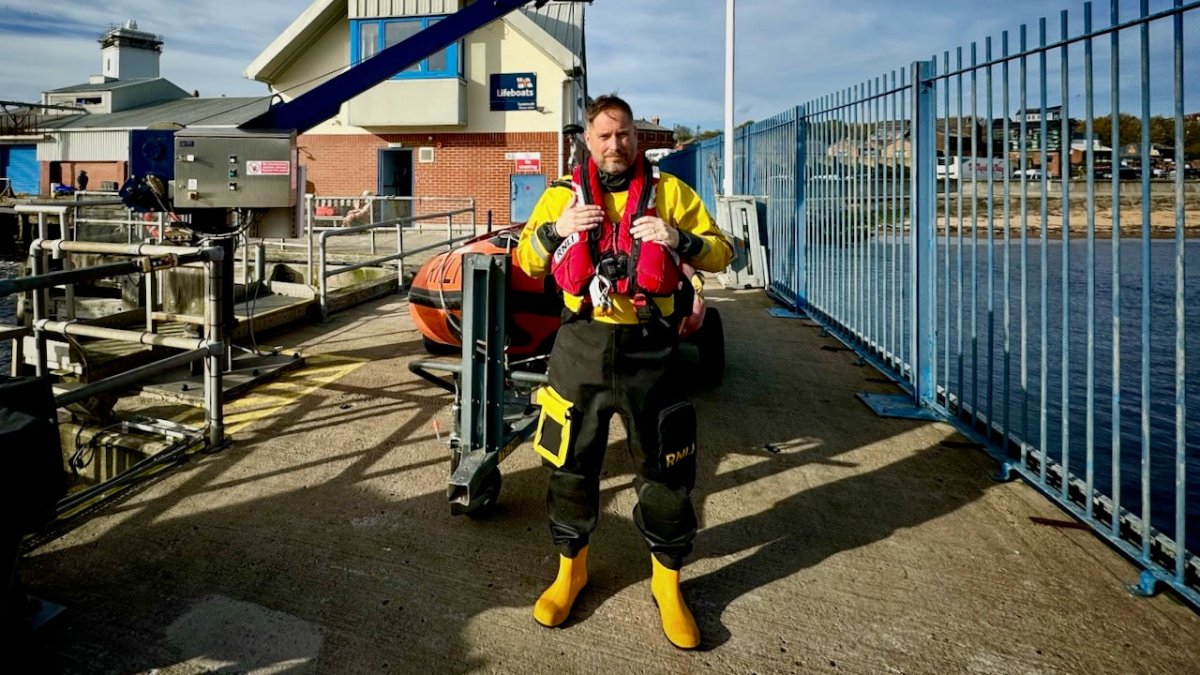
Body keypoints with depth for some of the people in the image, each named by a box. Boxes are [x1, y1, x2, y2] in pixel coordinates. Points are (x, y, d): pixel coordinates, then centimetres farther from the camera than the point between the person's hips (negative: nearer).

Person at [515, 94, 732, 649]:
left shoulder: (669, 191, 4)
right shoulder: (563, 195, 7)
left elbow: (720, 253, 3)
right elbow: (526, 262, 8)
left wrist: (680, 240, -17)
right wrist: (556, 229, -12)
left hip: (648, 352, -1)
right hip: (581, 349, 1)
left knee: (665, 472, 6)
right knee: (572, 464, 10)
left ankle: (667, 583, 26)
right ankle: (571, 569, 33)